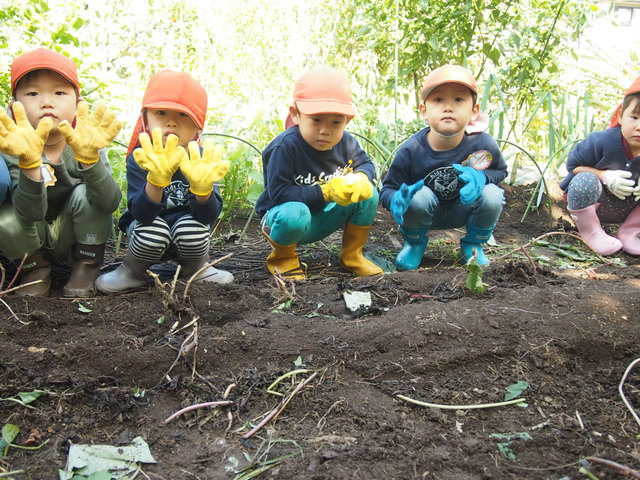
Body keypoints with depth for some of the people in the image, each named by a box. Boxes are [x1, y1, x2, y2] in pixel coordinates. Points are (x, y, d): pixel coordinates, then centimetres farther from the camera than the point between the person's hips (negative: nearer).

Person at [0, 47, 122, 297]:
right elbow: (31, 213, -33)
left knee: (84, 194, -27)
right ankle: (36, 269, 6)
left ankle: (87, 265, -3)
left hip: (80, 236, 0)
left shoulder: (86, 141, -19)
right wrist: (29, 162, -50)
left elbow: (110, 203, -33)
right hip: (34, 239, 1)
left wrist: (89, 157, -49)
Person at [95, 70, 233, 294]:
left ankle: (197, 267, 4)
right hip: (150, 238, -1)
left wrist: (203, 187, -43)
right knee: (153, 228, -31)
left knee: (192, 227, -30)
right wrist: (156, 180, -48)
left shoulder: (201, 159, -13)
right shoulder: (139, 159, -16)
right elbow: (141, 214, -29)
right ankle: (133, 271, 1)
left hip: (188, 238, 1)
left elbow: (209, 216, -22)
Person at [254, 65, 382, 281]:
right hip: (284, 213, -5)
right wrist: (325, 192, -34)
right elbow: (279, 193, -28)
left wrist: (360, 178, -19)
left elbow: (365, 163, 8)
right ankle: (282, 257, -5)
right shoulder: (285, 147, -25)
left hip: (323, 218, 6)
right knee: (294, 214, -40)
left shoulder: (345, 142, -6)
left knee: (368, 194, -11)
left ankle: (352, 254, 9)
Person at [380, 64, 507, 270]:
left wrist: (481, 176, -25)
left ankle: (473, 245, 5)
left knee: (492, 196, -27)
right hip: (426, 213, -1)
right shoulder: (411, 151, -23)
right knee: (418, 196, -34)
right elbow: (388, 189, -14)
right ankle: (414, 243, 1)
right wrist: (396, 199, -40)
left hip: (464, 209, 2)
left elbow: (501, 170, 0)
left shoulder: (483, 145, -20)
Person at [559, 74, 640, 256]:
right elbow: (572, 165, -15)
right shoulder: (602, 142, -25)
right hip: (589, 205, -4)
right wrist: (605, 176, -29)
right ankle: (590, 232, -11)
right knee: (584, 181, -36)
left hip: (625, 210, 4)